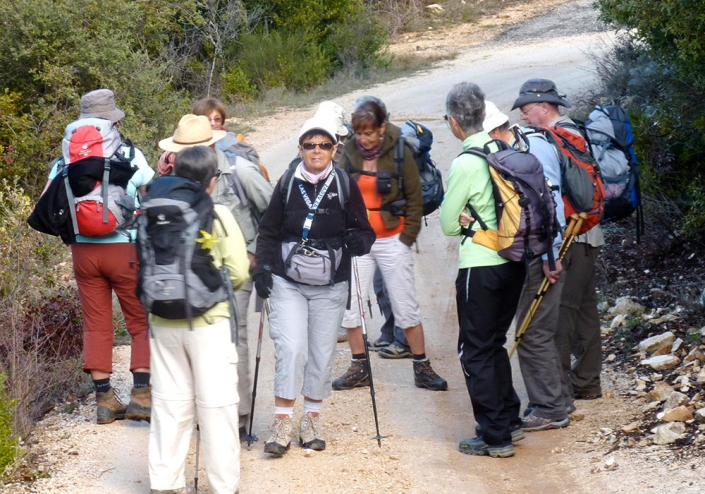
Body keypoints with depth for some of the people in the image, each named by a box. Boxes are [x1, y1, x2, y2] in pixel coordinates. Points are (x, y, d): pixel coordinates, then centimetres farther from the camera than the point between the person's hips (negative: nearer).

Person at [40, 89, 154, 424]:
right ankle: (141, 393, -2)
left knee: (96, 324, 9)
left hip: (83, 249, 3)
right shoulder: (130, 155, -6)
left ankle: (104, 400, 9)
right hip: (123, 247, -3)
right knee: (141, 321, 7)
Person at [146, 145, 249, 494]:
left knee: (170, 403, 12)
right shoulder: (218, 215, -10)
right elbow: (238, 272, -12)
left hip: (164, 323, 4)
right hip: (209, 322, -4)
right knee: (216, 406, 3)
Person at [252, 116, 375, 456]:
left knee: (322, 352, 5)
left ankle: (312, 420, 20)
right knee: (290, 348, -11)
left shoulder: (345, 185, 1)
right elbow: (269, 231, 8)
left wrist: (359, 241, -18)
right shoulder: (287, 183, 2)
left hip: (330, 286, 1)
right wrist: (263, 267, -2)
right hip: (288, 282, -1)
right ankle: (283, 422, -5)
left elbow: (364, 230, 4)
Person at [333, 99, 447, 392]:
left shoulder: (399, 154, -7)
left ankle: (422, 368, 12)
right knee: (349, 306, 2)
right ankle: (359, 368, 16)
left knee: (406, 307, 1)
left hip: (392, 240, -3)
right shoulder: (349, 153, -1)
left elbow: (415, 200, -1)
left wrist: (406, 238, -6)